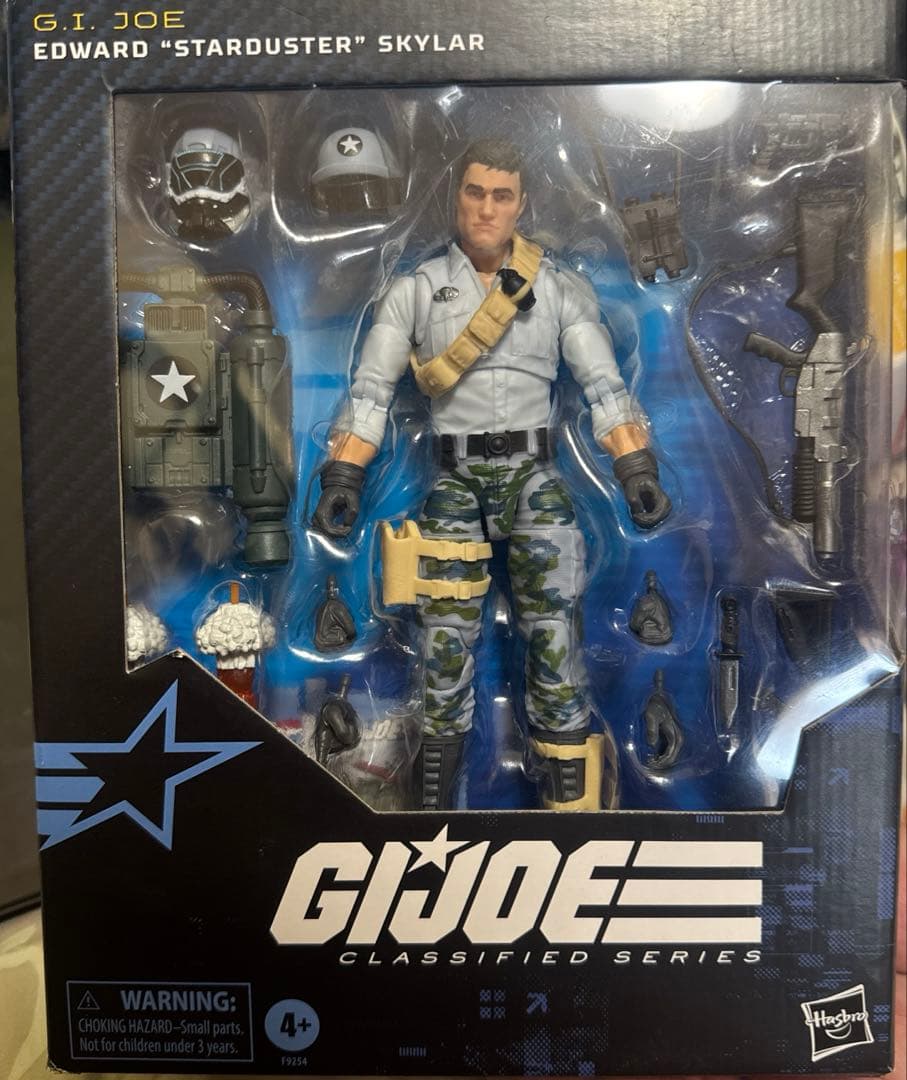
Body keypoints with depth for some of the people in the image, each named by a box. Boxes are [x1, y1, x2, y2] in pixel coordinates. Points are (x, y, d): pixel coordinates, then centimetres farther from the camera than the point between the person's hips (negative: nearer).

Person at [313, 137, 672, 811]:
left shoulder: (561, 290, 6)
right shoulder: (415, 292, 6)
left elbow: (605, 387, 3)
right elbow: (372, 390, 4)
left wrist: (637, 469, -7)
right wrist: (344, 477, -5)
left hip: (534, 478, 0)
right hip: (455, 483, 0)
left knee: (552, 633, -7)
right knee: (447, 639, 1)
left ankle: (574, 793, 6)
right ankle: (436, 794, 19)